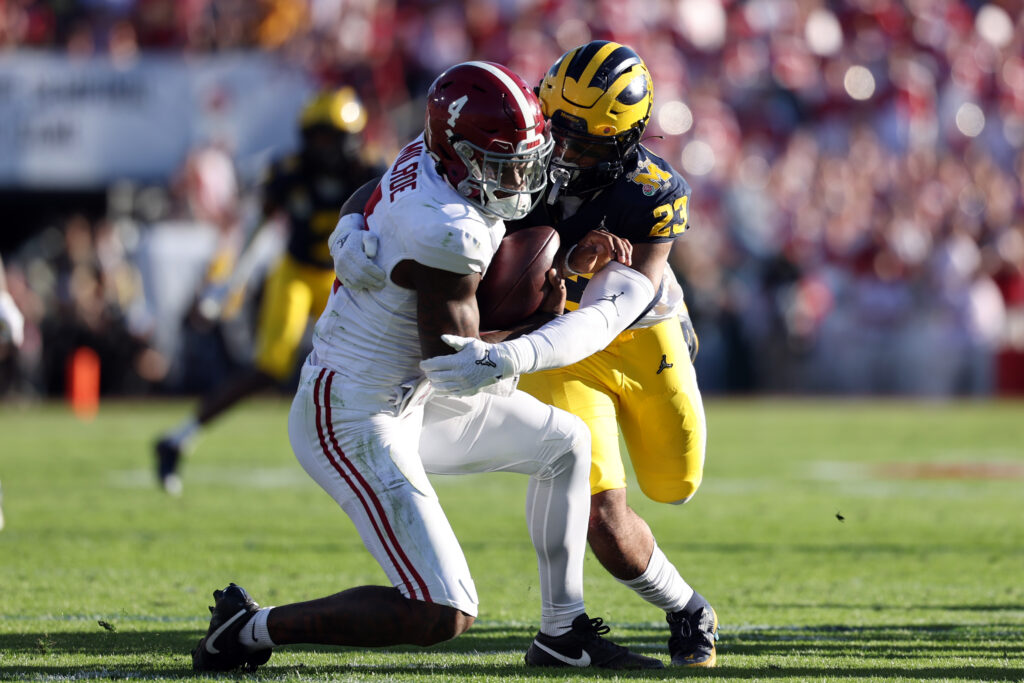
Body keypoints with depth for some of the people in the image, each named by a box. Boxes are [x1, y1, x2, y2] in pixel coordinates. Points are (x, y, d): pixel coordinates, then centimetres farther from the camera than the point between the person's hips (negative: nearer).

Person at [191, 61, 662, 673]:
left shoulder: (424, 159, -1)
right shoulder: (448, 233, -27)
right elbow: (458, 364, -18)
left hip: (403, 399, 11)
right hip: (354, 421, -11)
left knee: (565, 443, 20)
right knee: (444, 615, -15)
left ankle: (563, 634, 24)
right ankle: (254, 627, -2)